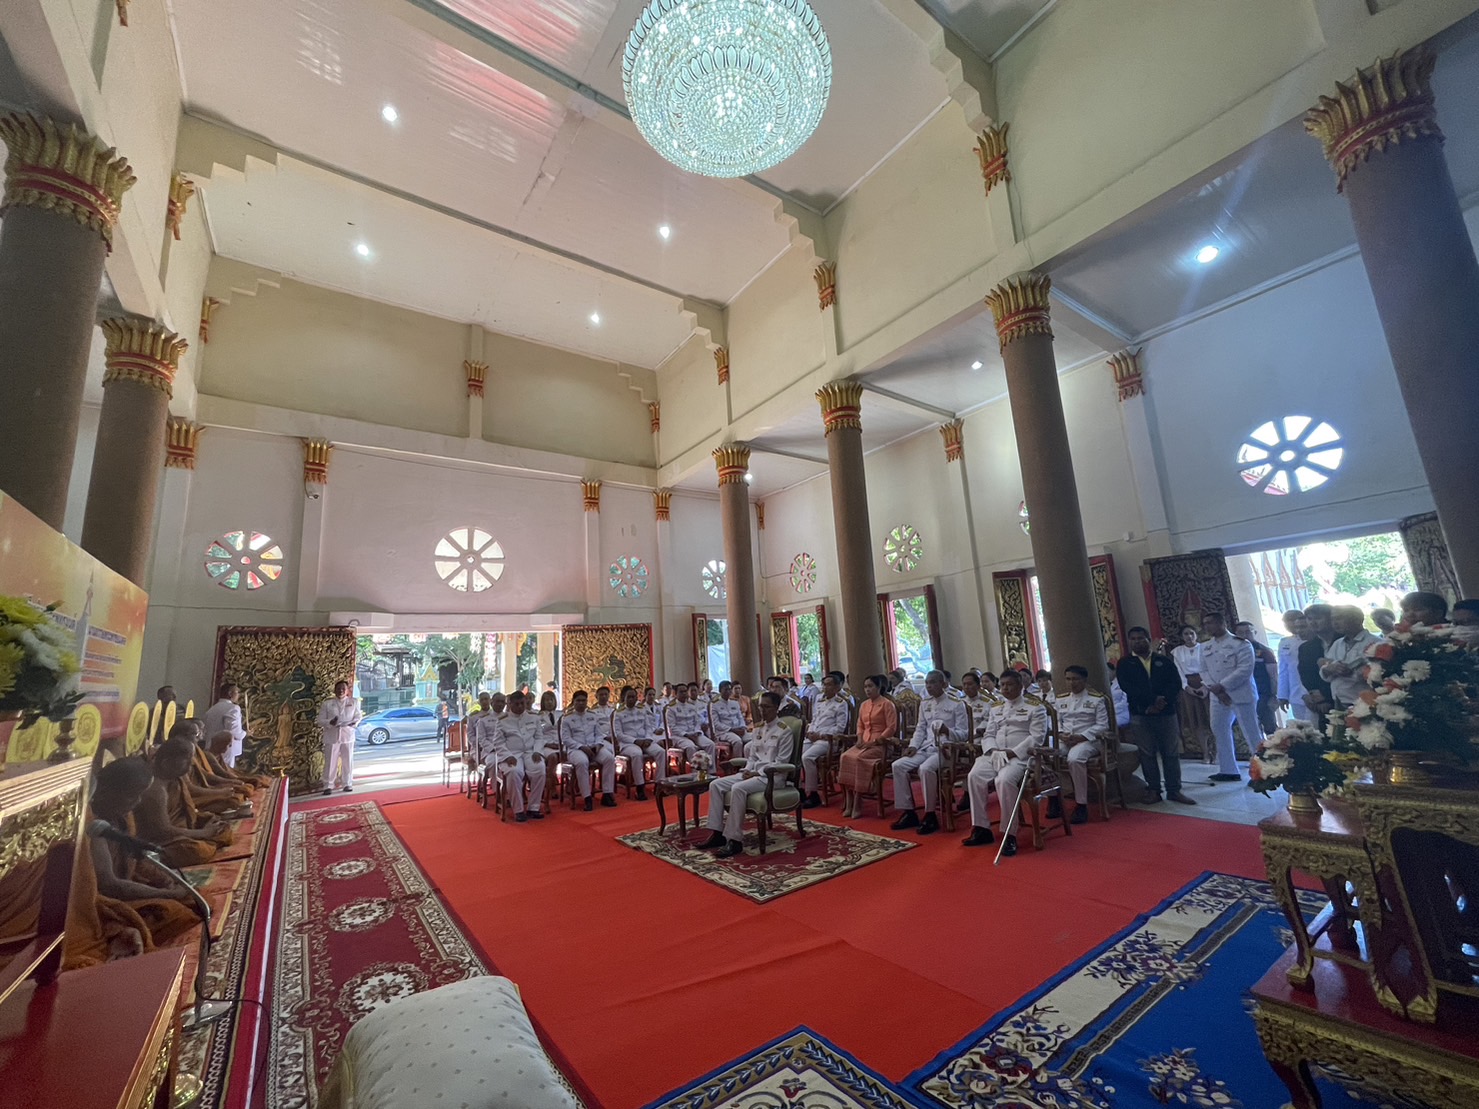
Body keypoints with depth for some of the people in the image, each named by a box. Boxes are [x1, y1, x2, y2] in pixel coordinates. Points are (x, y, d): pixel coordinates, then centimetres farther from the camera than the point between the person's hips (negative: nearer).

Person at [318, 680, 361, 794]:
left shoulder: (353, 702, 6)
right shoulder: (327, 703, 4)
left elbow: (358, 716, 6)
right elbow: (320, 721, 1)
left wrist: (354, 722, -16)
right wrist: (330, 722, -19)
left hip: (348, 735, 1)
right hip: (332, 736, -1)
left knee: (348, 761, 6)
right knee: (330, 761, 1)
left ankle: (348, 784, 16)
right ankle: (328, 786, 12)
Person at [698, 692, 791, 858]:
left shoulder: (784, 731, -7)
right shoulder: (758, 729, 16)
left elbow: (781, 762, -11)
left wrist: (758, 773, -16)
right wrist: (748, 770, -4)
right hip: (754, 773, 8)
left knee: (738, 789, -33)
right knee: (716, 785, -9)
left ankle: (734, 840, -26)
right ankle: (717, 833, -7)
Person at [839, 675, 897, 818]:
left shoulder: (887, 704, -3)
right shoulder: (863, 705, 18)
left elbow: (891, 728, -9)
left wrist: (874, 741, -15)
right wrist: (860, 739, 2)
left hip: (880, 743, -6)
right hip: (864, 743, 6)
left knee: (859, 759, -32)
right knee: (845, 757, -23)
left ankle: (857, 804, -25)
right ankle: (849, 802, -22)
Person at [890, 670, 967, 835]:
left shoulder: (957, 704, 0)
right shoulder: (924, 704, 17)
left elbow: (963, 734, -3)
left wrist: (947, 731, -24)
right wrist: (913, 746, 0)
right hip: (926, 748, 6)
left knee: (925, 768, -35)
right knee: (898, 765, -16)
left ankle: (930, 815, -19)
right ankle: (909, 812, -7)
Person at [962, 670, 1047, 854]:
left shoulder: (1035, 707, 4)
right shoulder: (996, 708, 22)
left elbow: (1037, 736, -7)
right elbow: (988, 735, 16)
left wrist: (1013, 753, -17)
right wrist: (993, 750, -7)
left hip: (1021, 756, -5)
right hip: (994, 754, 5)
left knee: (1004, 780, -34)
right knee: (974, 777, -21)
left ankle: (1009, 834, -20)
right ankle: (982, 829, -11)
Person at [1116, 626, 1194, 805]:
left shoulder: (1164, 661, 10)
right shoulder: (1125, 663, 4)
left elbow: (1176, 684, 0)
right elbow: (1128, 687, -9)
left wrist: (1162, 702, -15)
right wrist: (1153, 700, -17)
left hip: (1166, 712, 1)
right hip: (1140, 714, -1)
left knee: (1171, 753, 5)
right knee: (1147, 753, 3)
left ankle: (1174, 790, 14)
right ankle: (1153, 789, 11)